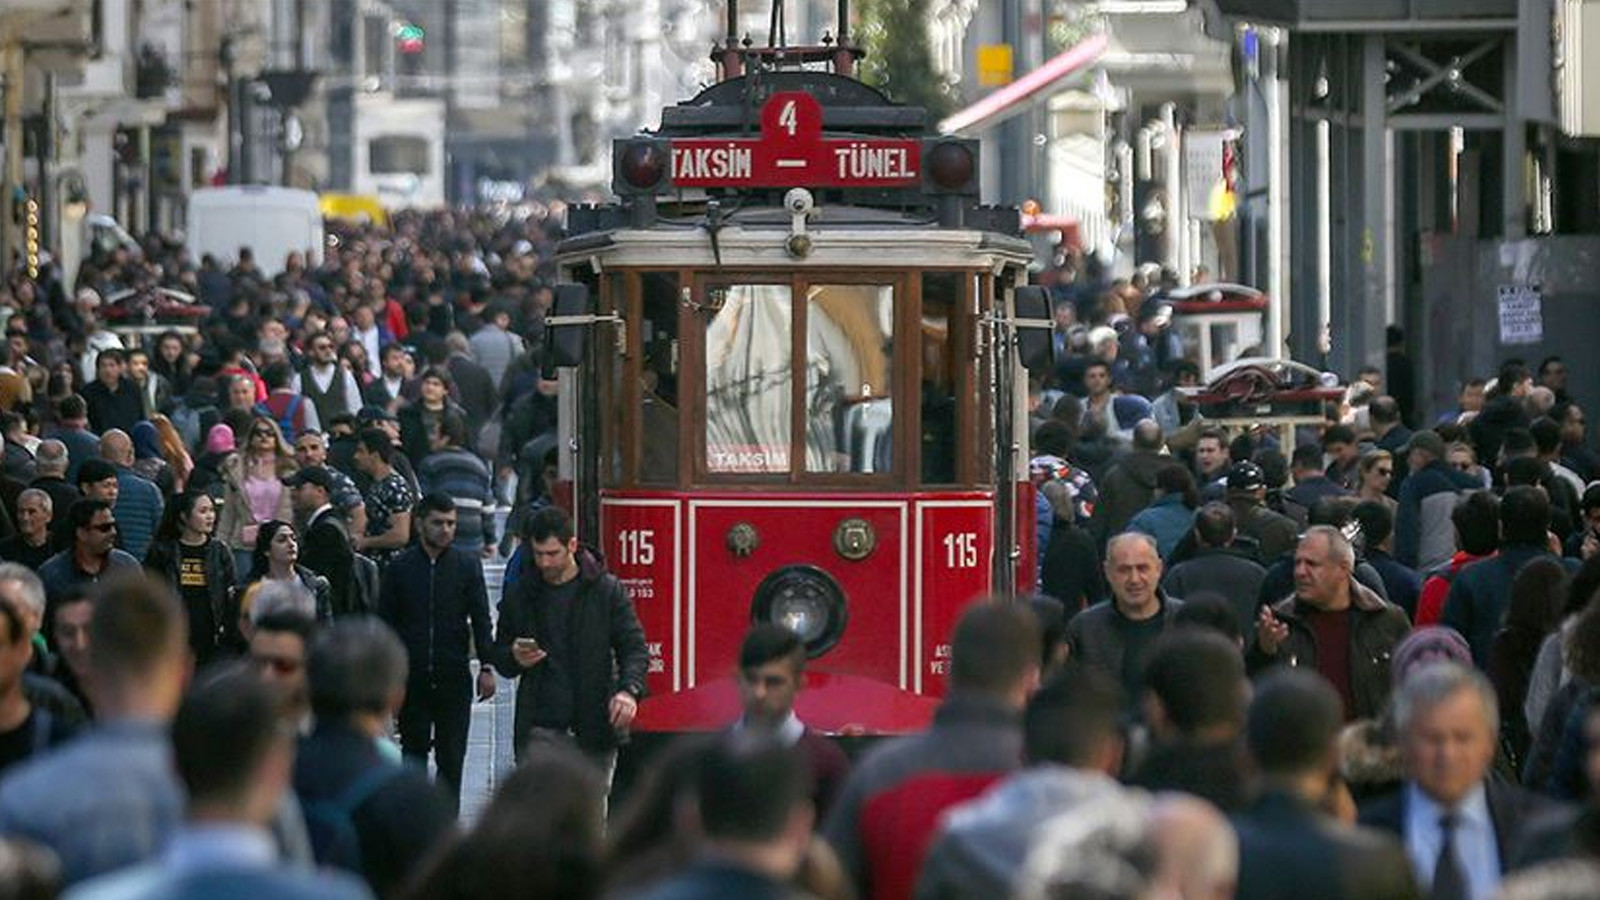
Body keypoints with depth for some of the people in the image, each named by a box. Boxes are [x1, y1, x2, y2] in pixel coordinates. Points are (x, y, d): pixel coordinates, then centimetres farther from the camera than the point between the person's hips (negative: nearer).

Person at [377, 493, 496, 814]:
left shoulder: (468, 566, 5)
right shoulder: (400, 567, 5)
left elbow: (481, 619, 3)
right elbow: (385, 620, 7)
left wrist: (487, 667, -7)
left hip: (454, 677, 0)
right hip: (411, 677, 0)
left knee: (451, 758, -1)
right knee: (413, 755, 5)